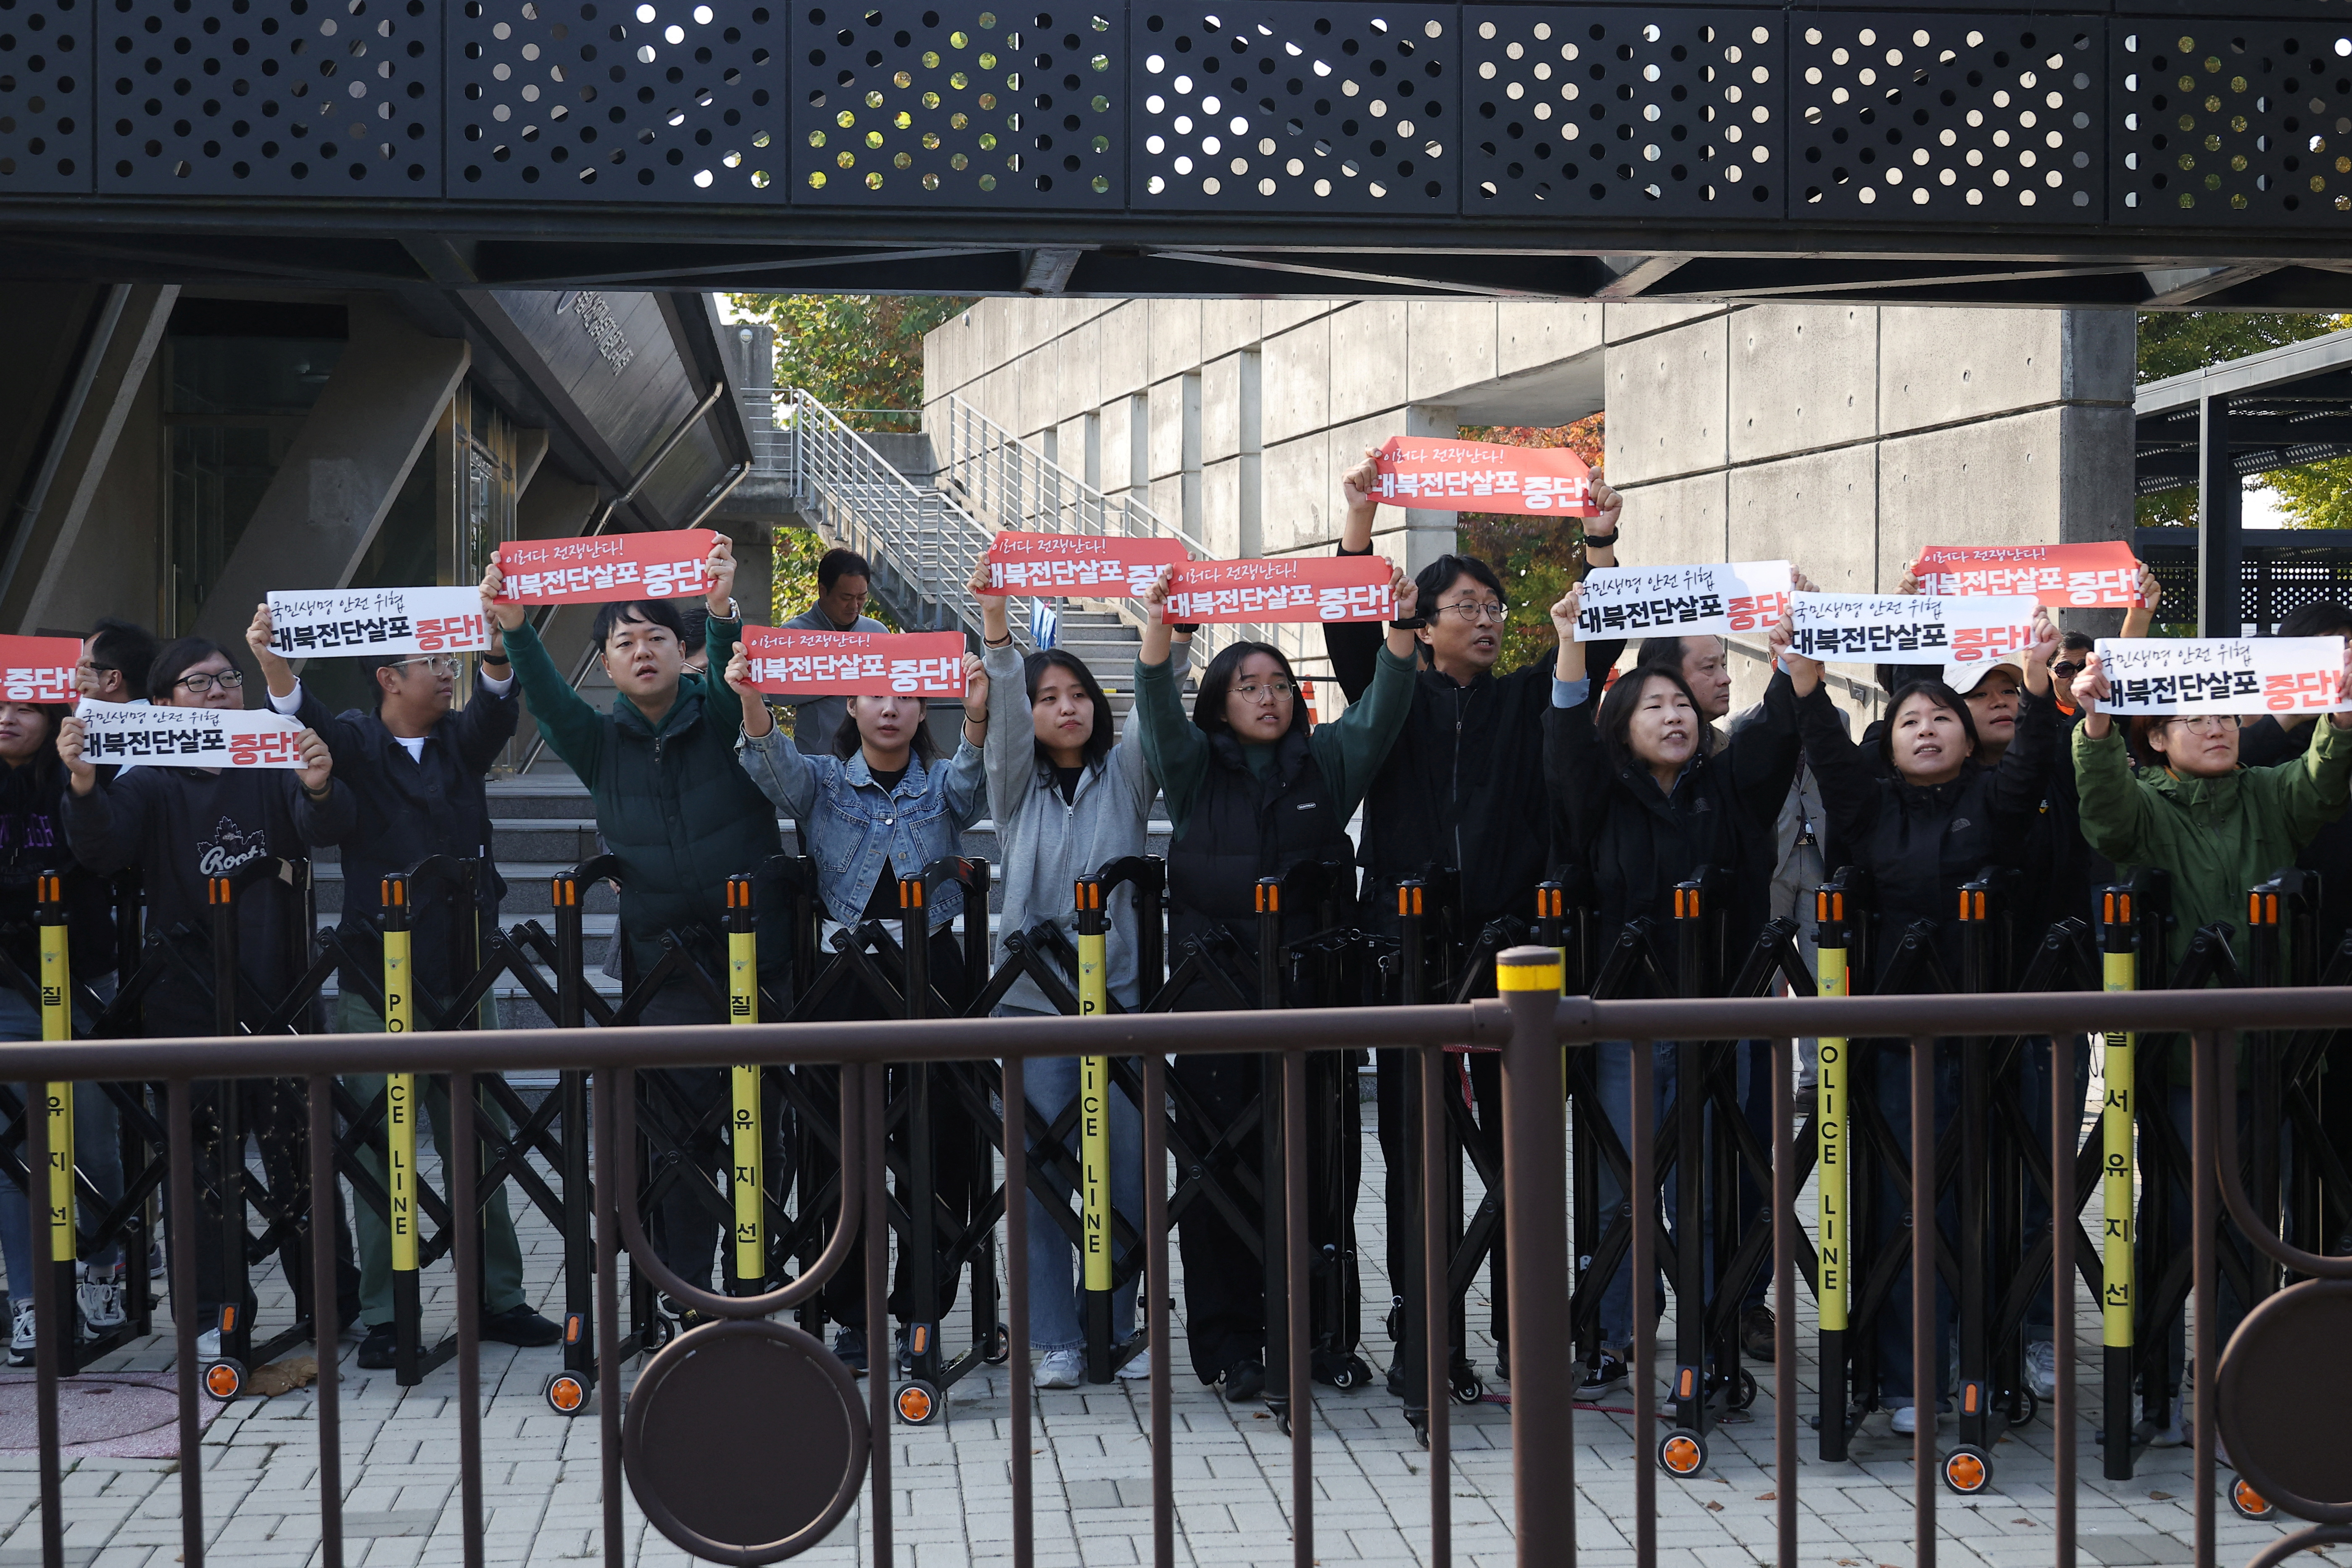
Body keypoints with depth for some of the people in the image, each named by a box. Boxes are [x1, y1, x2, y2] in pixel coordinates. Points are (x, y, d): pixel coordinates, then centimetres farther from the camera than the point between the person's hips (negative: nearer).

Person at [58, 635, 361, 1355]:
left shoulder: (272, 771, 9)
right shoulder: (151, 783, 4)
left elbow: (327, 829, -8)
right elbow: (101, 850, -13)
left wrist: (318, 787, -33)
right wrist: (83, 786, -35)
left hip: (279, 999, 1)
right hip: (187, 1006, -1)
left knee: (302, 1160, 4)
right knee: (203, 1165, -1)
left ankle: (334, 1308, 14)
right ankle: (216, 1314, 8)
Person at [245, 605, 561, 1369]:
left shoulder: (462, 741, 9)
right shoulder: (356, 744, 1)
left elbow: (494, 705, -11)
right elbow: (310, 722, -19)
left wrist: (495, 646, -34)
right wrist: (275, 665, -41)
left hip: (463, 975, 3)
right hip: (377, 981, -3)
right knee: (379, 1150, 0)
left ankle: (499, 1299, 18)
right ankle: (381, 1315, 6)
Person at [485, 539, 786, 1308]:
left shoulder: (720, 717, 1)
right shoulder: (601, 742, 6)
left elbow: (738, 670, -19)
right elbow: (547, 696, -10)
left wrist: (723, 612, -40)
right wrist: (515, 631, -29)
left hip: (760, 954, -1)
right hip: (668, 962, 1)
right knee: (683, 1130, 0)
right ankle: (683, 1298, 7)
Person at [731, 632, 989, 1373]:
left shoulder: (944, 785, 11)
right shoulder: (823, 782, 10)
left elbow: (972, 781, -12)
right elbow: (775, 765, -10)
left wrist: (976, 717, -33)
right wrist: (752, 702, -31)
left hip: (933, 973, 0)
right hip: (846, 974, 0)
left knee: (940, 1145, -2)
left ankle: (920, 1312, 10)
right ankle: (853, 1317, 9)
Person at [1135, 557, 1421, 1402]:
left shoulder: (1327, 763, 13)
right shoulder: (1194, 769, 10)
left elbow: (1382, 709, 0)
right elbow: (1159, 710, -7)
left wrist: (1401, 630, -15)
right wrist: (1157, 629, -22)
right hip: (1214, 989, -1)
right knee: (1220, 1162, -3)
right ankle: (1227, 1341, 2)